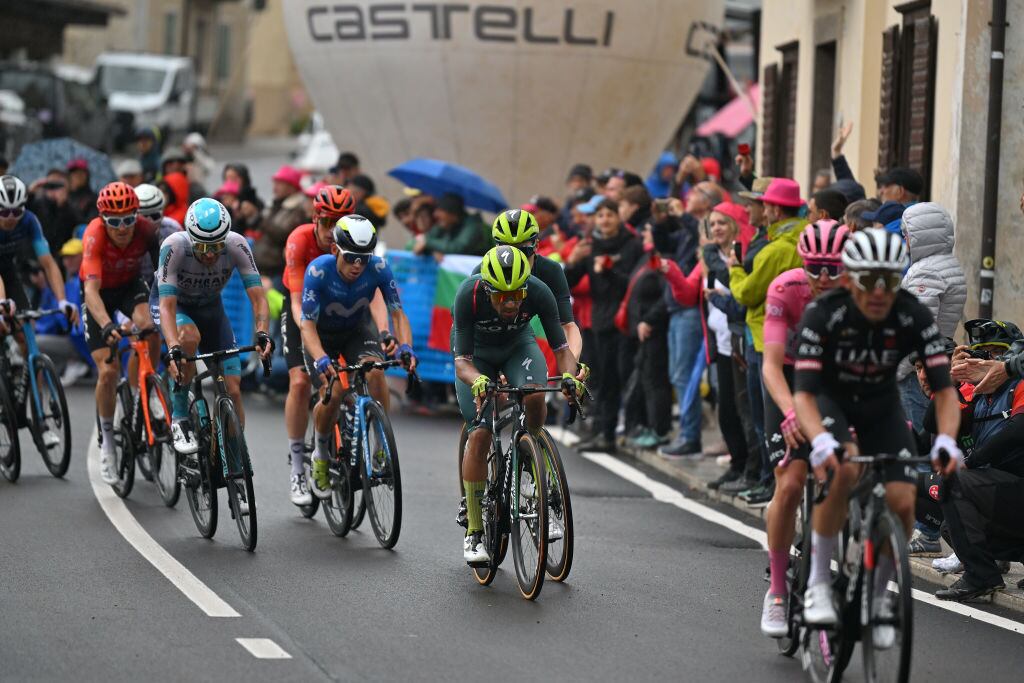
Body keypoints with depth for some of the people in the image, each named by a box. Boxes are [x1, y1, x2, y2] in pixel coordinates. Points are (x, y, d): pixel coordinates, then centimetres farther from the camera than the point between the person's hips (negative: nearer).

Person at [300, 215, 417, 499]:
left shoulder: (378, 268, -28)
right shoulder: (319, 270, -33)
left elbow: (397, 313, -21)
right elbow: (308, 324, -31)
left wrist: (405, 347, -40)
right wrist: (321, 359, -48)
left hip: (358, 329, 1)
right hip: (322, 334, -1)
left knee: (375, 371, -28)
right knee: (333, 393, -20)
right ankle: (321, 453, 9)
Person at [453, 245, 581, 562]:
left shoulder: (539, 293, -32)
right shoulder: (468, 295, -36)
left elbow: (561, 348, -25)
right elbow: (462, 361, -33)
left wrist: (569, 375, -46)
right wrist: (478, 382, -54)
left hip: (517, 345, 1)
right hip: (476, 352, -1)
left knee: (535, 396, -32)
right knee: (479, 434, -13)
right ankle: (474, 531, -4)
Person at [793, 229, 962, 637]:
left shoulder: (914, 317, -23)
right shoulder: (823, 315, -29)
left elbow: (944, 390, -24)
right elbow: (804, 393, -34)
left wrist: (946, 441, -42)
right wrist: (821, 442, -53)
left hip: (881, 406, 3)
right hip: (829, 400, -3)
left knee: (902, 502, -17)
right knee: (843, 470, -34)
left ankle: (878, 596, 10)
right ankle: (818, 585, -19)